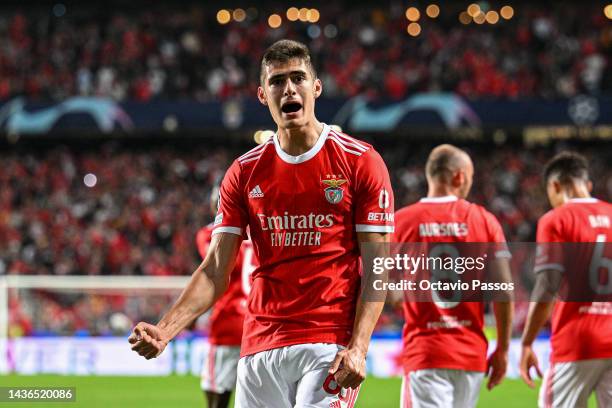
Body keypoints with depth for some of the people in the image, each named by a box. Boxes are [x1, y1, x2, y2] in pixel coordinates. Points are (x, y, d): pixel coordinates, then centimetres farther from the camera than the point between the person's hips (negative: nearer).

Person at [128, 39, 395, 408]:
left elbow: (378, 268, -3)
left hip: (331, 346, -4)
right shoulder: (245, 172, 10)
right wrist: (165, 330, -10)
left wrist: (358, 348, -16)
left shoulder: (362, 162, -1)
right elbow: (215, 270, 6)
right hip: (261, 346, 4)